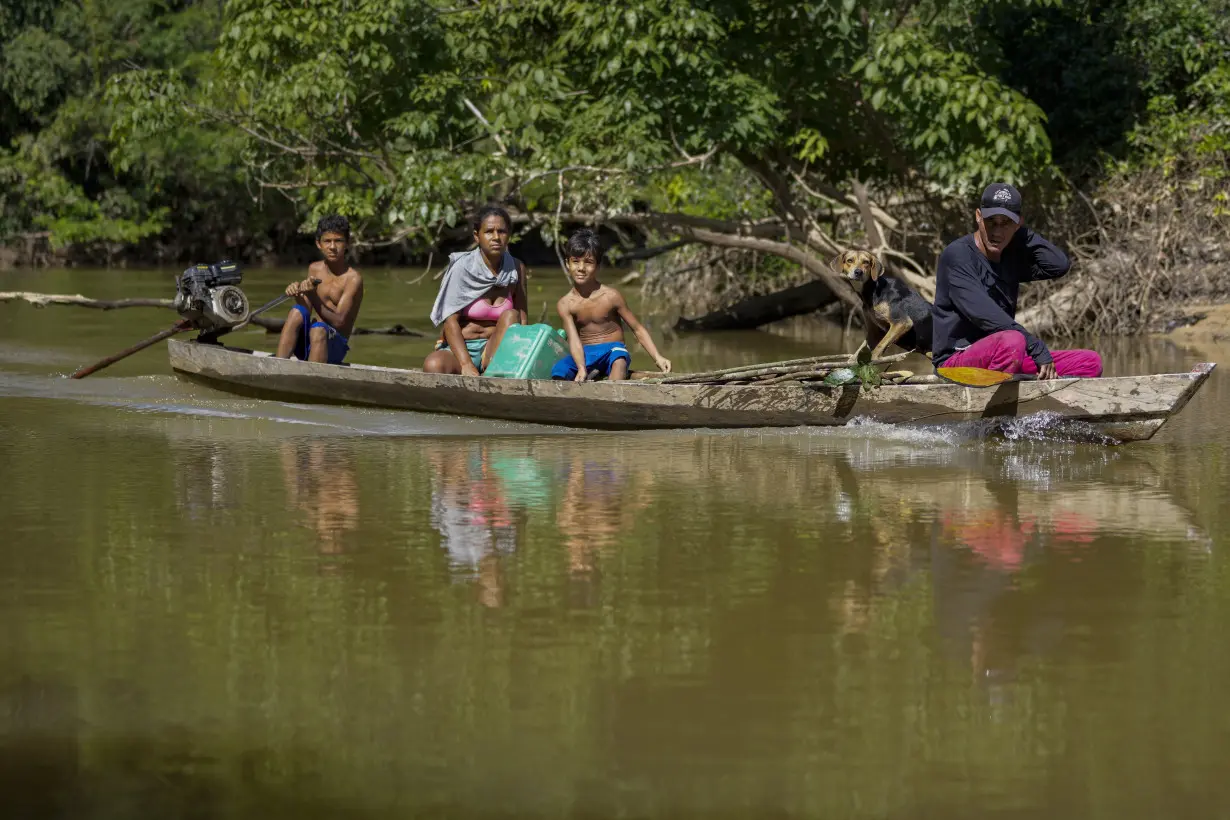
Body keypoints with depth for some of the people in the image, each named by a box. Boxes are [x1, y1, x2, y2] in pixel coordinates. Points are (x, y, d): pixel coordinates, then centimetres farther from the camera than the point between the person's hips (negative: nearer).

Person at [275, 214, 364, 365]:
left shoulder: (353, 279, -8)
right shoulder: (314, 269, 9)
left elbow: (338, 322, -16)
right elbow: (306, 312, 5)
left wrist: (312, 296, -26)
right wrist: (298, 294, -16)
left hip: (335, 348, -5)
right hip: (305, 346, 5)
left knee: (318, 329, -36)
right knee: (297, 313, -24)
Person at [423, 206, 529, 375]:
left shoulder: (516, 270, 5)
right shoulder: (463, 267, -6)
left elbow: (522, 320, 4)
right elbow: (450, 320, -12)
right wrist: (466, 365, -26)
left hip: (498, 349, 3)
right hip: (459, 348, -3)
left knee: (510, 315, -26)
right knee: (433, 364, -35)